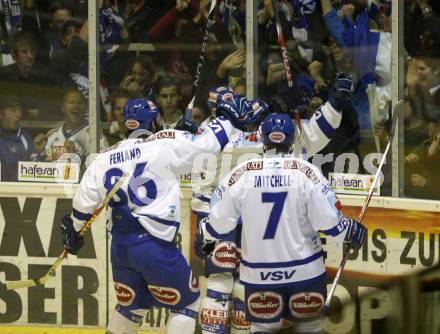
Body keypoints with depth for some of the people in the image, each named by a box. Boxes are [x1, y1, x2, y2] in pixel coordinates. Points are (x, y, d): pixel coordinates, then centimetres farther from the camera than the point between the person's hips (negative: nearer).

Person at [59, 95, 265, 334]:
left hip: (120, 247, 7)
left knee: (130, 305, 25)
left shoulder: (104, 158, 10)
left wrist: (73, 231, 30)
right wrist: (229, 117, 11)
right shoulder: (165, 145, -7)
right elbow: (208, 142, -5)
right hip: (154, 245, -6)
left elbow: (83, 201, 14)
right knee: (186, 304, 7)